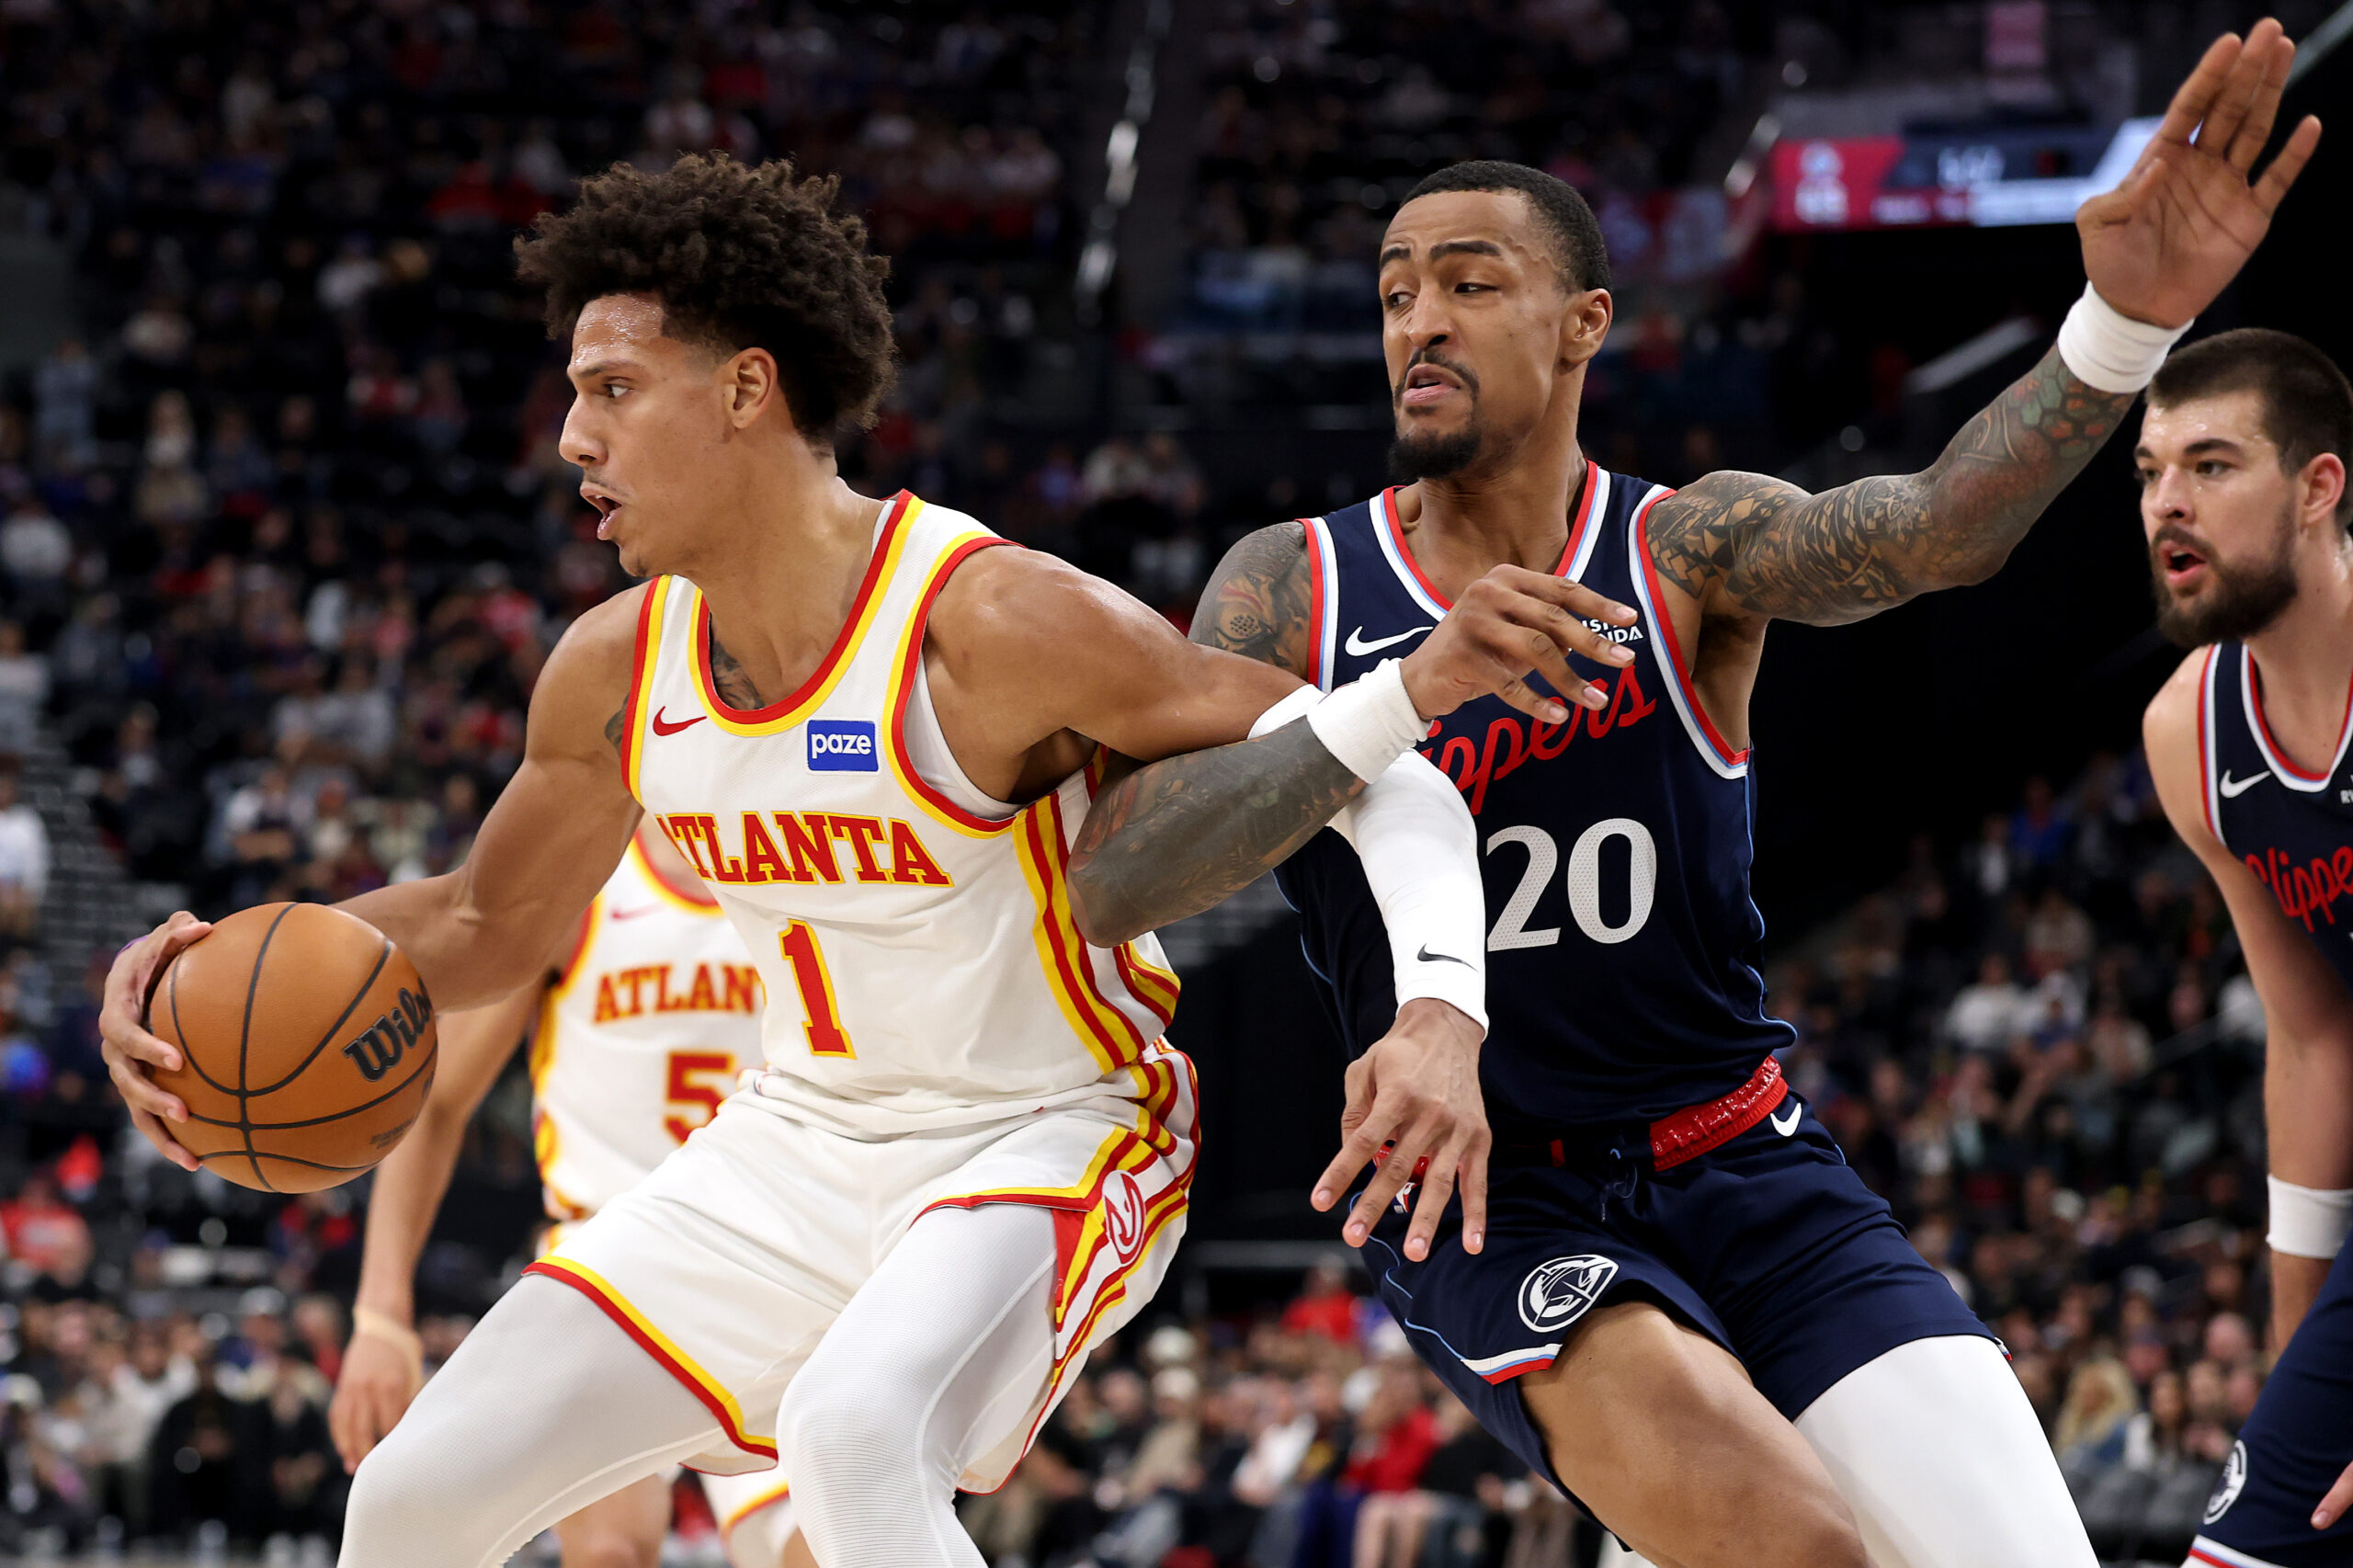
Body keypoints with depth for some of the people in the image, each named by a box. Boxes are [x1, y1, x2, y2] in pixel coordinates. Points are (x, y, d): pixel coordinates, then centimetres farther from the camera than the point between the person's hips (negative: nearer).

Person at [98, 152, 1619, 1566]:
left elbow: (1380, 784, -20)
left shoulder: (993, 624, -24)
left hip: (1050, 1138, -7)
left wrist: (1439, 1017, -37)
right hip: (799, 1146, 7)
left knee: (852, 1429, -38)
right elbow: (485, 927, 15)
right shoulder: (618, 670, -4)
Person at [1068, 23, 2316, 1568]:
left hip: (1747, 1168, 2)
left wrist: (2123, 328, -44)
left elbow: (1928, 529, -23)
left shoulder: (1689, 548, -2)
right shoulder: (1286, 589, -1)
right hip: (1484, 1193, -2)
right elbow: (1122, 873, -14)